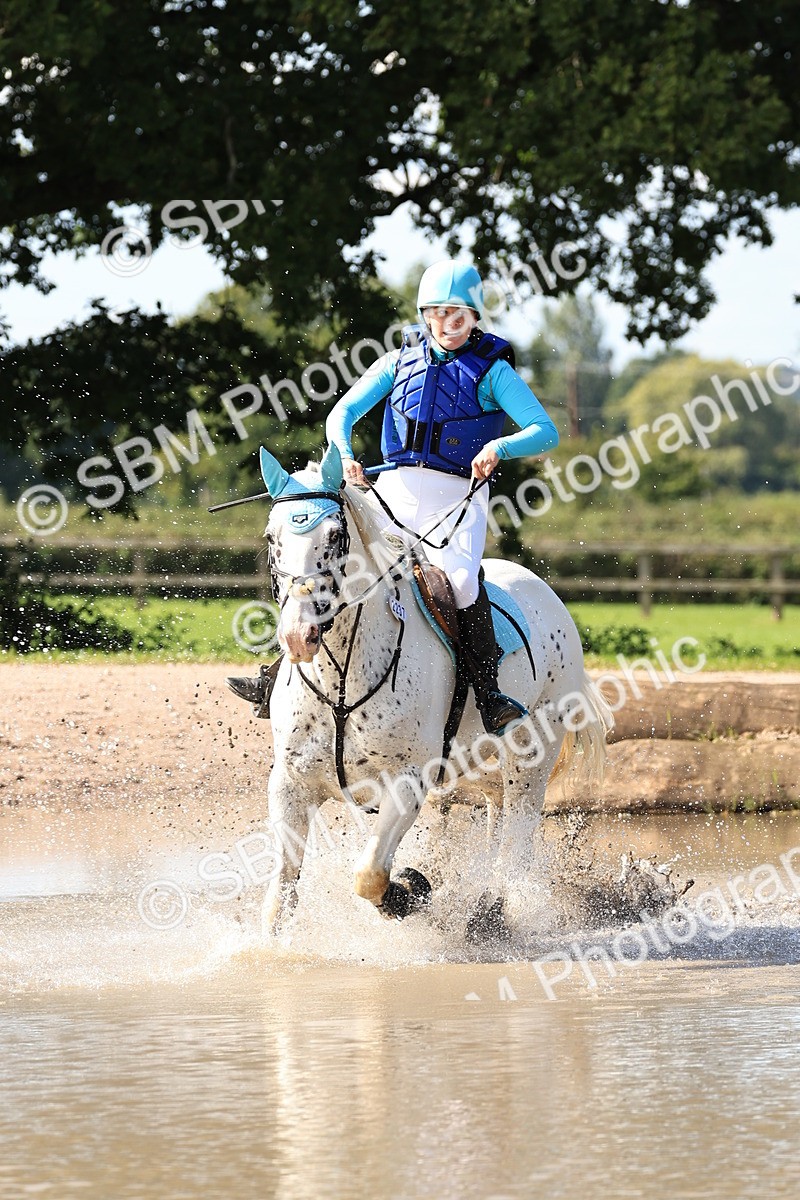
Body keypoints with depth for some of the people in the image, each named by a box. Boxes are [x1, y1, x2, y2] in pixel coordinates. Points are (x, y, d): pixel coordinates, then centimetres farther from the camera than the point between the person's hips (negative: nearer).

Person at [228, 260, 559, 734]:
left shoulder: (492, 370, 1)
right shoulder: (402, 360, 12)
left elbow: (546, 432, -8)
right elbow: (343, 412, 9)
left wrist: (499, 448, -28)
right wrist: (344, 455, -12)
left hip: (458, 498, -4)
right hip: (395, 491, 4)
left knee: (458, 575, -32)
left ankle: (489, 695, -27)